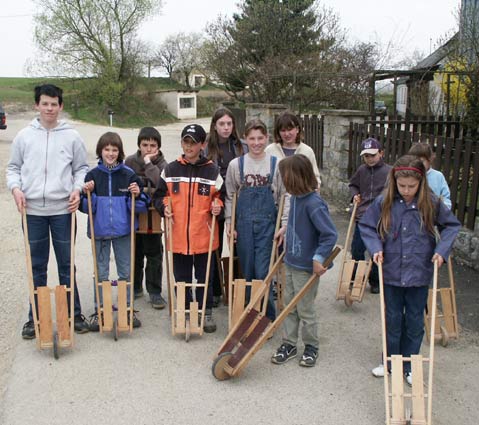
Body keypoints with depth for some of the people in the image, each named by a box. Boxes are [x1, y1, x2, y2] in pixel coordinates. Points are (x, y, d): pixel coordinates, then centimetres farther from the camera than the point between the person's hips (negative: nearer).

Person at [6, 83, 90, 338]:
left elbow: (82, 168, 8)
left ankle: (74, 314, 19)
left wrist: (77, 189, -8)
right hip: (32, 211, 1)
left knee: (67, 265, 8)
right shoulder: (24, 136, 6)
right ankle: (35, 317, 22)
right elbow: (13, 168, 12)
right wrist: (15, 188, -6)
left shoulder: (71, 136, 3)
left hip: (63, 210, -1)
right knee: (36, 267, 10)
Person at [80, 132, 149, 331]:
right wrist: (87, 194, -18)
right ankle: (98, 311, 20)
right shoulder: (93, 175, -1)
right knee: (100, 273, 9)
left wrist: (136, 195, -19)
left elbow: (142, 206, 0)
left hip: (123, 231, 0)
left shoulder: (129, 174, -2)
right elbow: (86, 207, 0)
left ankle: (128, 309, 23)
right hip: (100, 231, 0)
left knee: (126, 272, 10)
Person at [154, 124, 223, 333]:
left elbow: (221, 197, 10)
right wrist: (164, 206, -8)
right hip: (178, 236, 1)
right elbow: (159, 196, 12)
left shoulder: (213, 171, 2)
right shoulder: (170, 170, 5)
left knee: (205, 277, 9)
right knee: (181, 277, 11)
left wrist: (217, 206, -10)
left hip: (203, 236, -1)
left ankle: (206, 313, 22)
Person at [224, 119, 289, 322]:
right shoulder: (236, 164, 3)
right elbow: (229, 196, 9)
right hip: (244, 223, 2)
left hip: (267, 223, -2)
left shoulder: (276, 164, -1)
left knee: (262, 272, -6)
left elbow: (284, 196, 2)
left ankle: (268, 317, 10)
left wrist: (285, 224, -4)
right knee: (247, 272, 8)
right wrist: (229, 223, 2)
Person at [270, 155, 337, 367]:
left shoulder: (313, 203, -24)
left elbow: (330, 234, -25)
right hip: (291, 262, 8)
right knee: (289, 306, 16)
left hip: (306, 266, -8)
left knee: (305, 309, 7)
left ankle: (311, 347, 27)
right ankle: (289, 344, 30)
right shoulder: (295, 198, 2)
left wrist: (319, 258, -24)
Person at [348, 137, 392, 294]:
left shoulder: (389, 171, -9)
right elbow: (353, 184, 21)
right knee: (356, 250, 9)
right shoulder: (362, 170, 4)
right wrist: (355, 194, 3)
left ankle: (375, 281, 25)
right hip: (361, 217, 3)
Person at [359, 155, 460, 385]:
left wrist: (441, 250, -8)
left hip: (419, 274, 0)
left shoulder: (431, 203, -9)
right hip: (391, 273, 0)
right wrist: (375, 248, -12)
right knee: (392, 320, 15)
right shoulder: (383, 202, -9)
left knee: (415, 322, 13)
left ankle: (409, 366, 30)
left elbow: (452, 225, 5)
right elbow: (365, 226, 2)